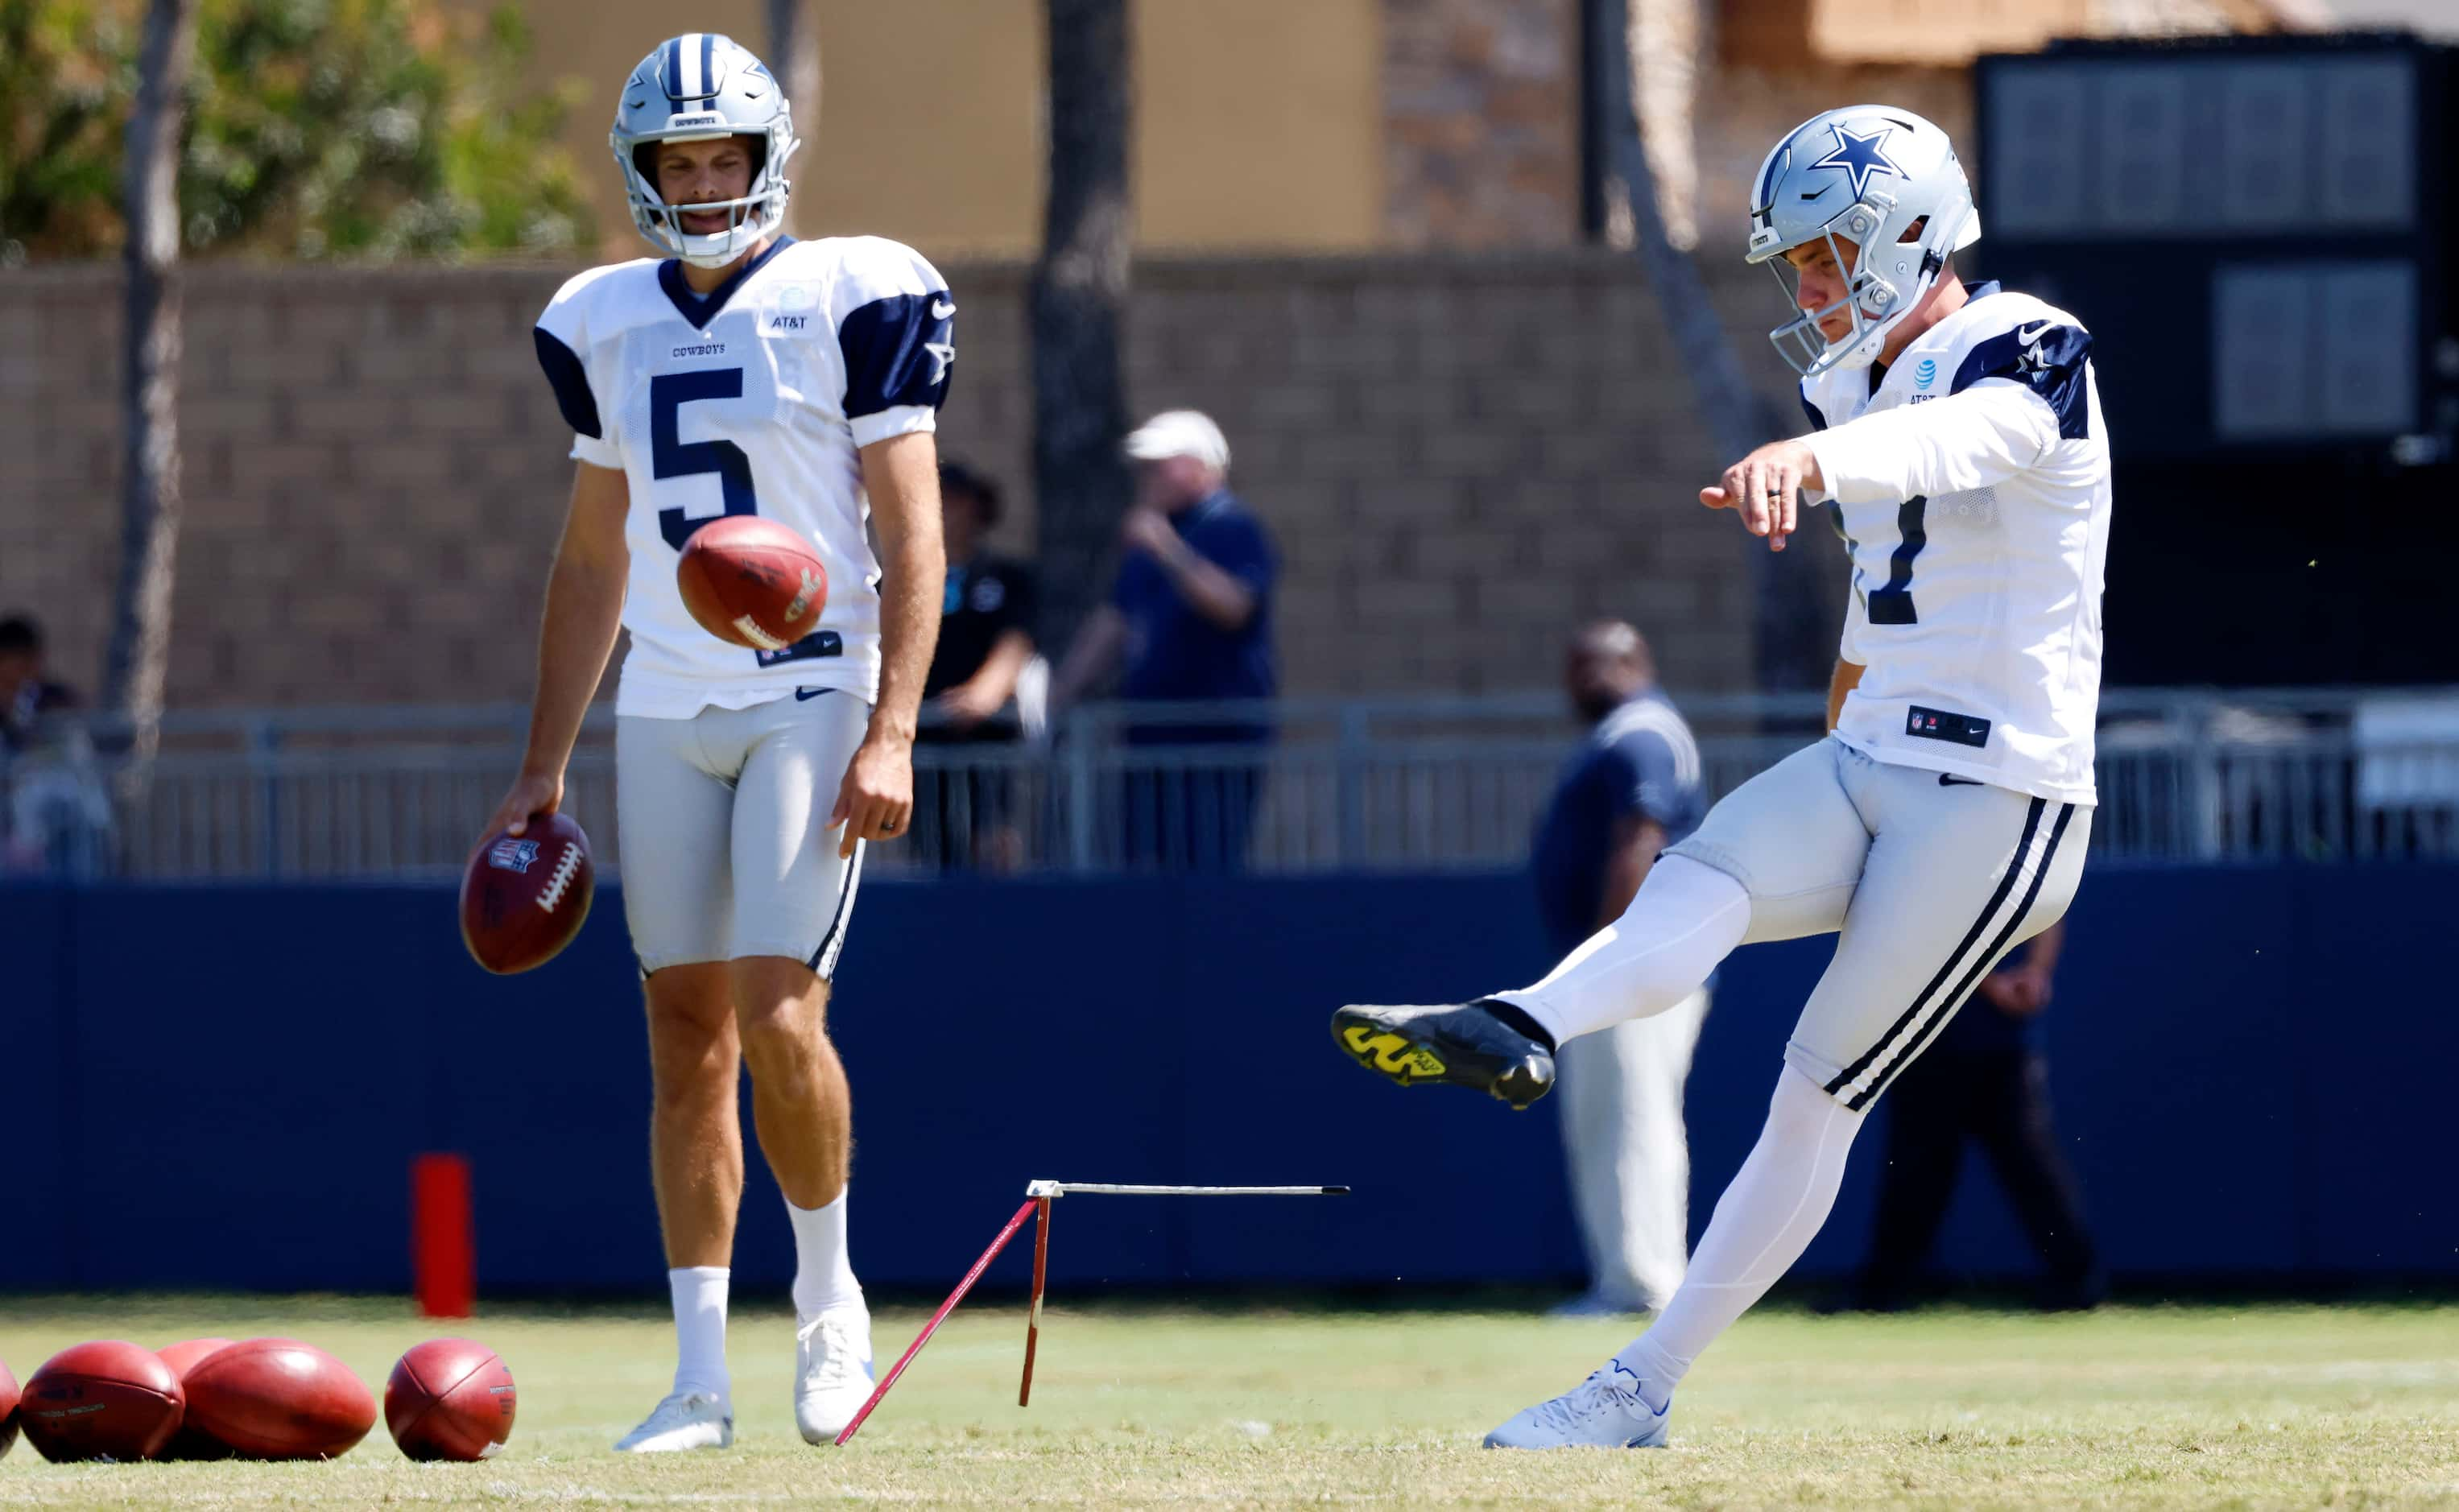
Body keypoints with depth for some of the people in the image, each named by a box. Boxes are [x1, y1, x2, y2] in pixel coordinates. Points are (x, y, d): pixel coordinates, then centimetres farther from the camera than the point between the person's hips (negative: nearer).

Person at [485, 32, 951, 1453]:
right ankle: (702, 1375, 5)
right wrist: (545, 766, 16)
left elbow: (913, 536, -6)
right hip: (667, 710, 5)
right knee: (687, 1037, 3)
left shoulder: (852, 298, -3)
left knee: (780, 1018, -15)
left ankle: (830, 1292, 8)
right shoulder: (607, 325, 12)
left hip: (815, 698, -5)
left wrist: (892, 734, -16)